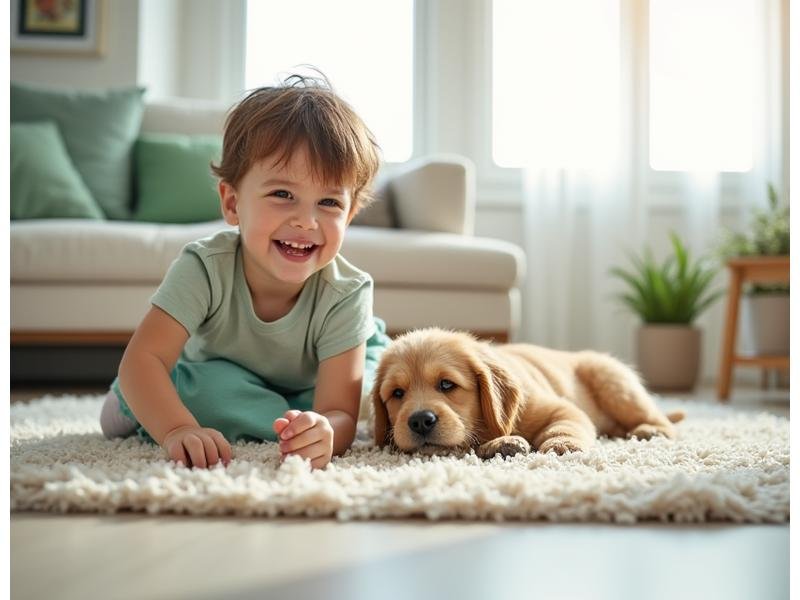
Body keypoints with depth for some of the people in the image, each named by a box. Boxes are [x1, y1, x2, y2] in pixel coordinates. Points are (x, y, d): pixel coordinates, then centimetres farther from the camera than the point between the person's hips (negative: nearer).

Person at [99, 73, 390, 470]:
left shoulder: (346, 294, -34)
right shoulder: (206, 268, -34)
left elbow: (340, 413, -39)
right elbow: (142, 358, -41)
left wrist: (322, 433, -65)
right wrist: (179, 429, -62)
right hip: (214, 376, -4)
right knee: (206, 387, -36)